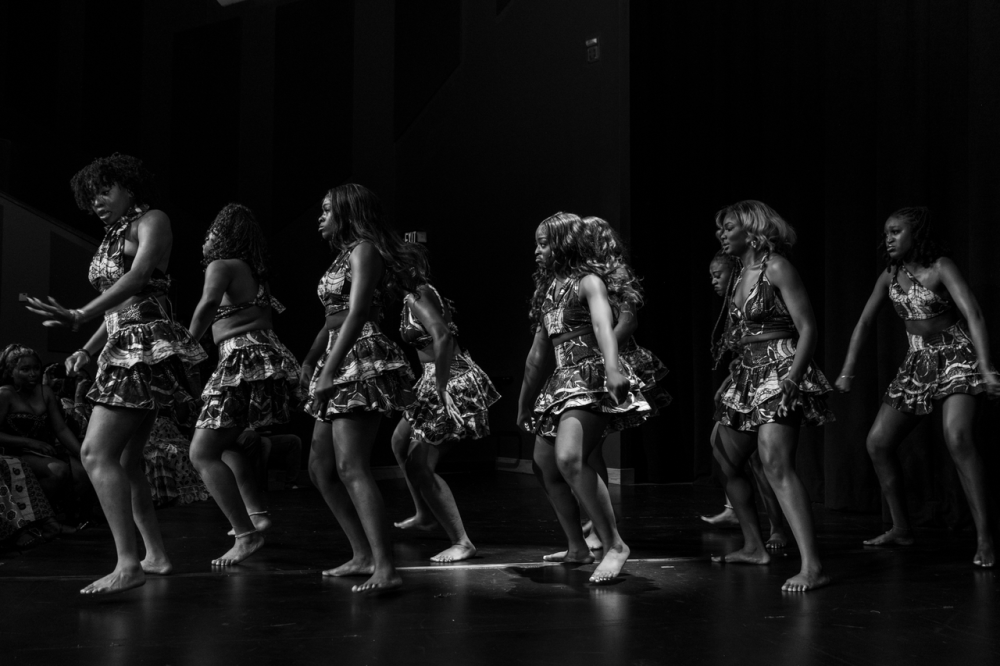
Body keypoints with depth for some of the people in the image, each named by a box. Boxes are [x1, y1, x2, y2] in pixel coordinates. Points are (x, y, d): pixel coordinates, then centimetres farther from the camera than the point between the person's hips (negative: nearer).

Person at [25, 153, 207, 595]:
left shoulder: (151, 221, -4)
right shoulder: (112, 238, 21)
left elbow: (137, 277, -22)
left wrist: (79, 317, -33)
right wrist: (87, 350, 8)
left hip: (147, 348, -10)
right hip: (124, 351, 10)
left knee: (97, 454, -18)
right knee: (124, 461, 12)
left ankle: (128, 563, -22)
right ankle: (155, 555, 20)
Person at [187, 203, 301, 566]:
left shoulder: (221, 265, -5)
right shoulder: (253, 270, 21)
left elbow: (209, 303, -23)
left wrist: (190, 342, -14)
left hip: (244, 361, -9)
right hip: (269, 356, 9)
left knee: (202, 453, -7)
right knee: (224, 443, 25)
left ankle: (246, 534, -15)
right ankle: (257, 513, 18)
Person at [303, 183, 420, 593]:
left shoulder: (364, 249, -7)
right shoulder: (344, 255, 22)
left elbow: (356, 315, -17)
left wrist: (328, 371, -23)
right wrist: (310, 360, 21)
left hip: (363, 359, -10)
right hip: (339, 364, 10)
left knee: (351, 468, -18)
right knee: (320, 469, 11)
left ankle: (385, 569, -21)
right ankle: (363, 555, 16)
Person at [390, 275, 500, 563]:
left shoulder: (415, 296, -16)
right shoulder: (419, 292, 12)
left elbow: (442, 336, -30)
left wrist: (440, 390, -28)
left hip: (451, 383, -10)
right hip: (437, 380, 10)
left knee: (419, 466, -9)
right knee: (401, 441, 25)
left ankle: (462, 542, -9)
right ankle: (424, 514, 39)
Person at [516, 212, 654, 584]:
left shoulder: (588, 281, -7)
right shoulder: (550, 288, 18)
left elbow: (604, 326, -27)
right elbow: (538, 354, 24)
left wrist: (613, 368, -45)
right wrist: (525, 403, 28)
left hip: (592, 377, -10)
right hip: (564, 381, 10)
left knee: (569, 459, -28)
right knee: (544, 467, 12)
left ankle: (615, 545, -21)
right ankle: (577, 548, 23)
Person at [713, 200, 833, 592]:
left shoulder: (776, 268, -8)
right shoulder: (740, 277, 16)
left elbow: (807, 328, -14)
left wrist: (791, 380, -24)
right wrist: (733, 377, 16)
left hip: (780, 371, -9)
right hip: (748, 375, 9)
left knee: (776, 464, -23)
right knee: (724, 461, 13)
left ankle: (812, 566, -26)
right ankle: (754, 547, 27)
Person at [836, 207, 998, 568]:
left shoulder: (941, 267, -14)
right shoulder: (889, 276, 4)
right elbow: (864, 323, 9)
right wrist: (848, 370, 1)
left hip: (956, 356, -7)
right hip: (918, 362, 7)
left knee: (957, 437, -29)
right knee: (878, 442, 2)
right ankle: (901, 529, 17)